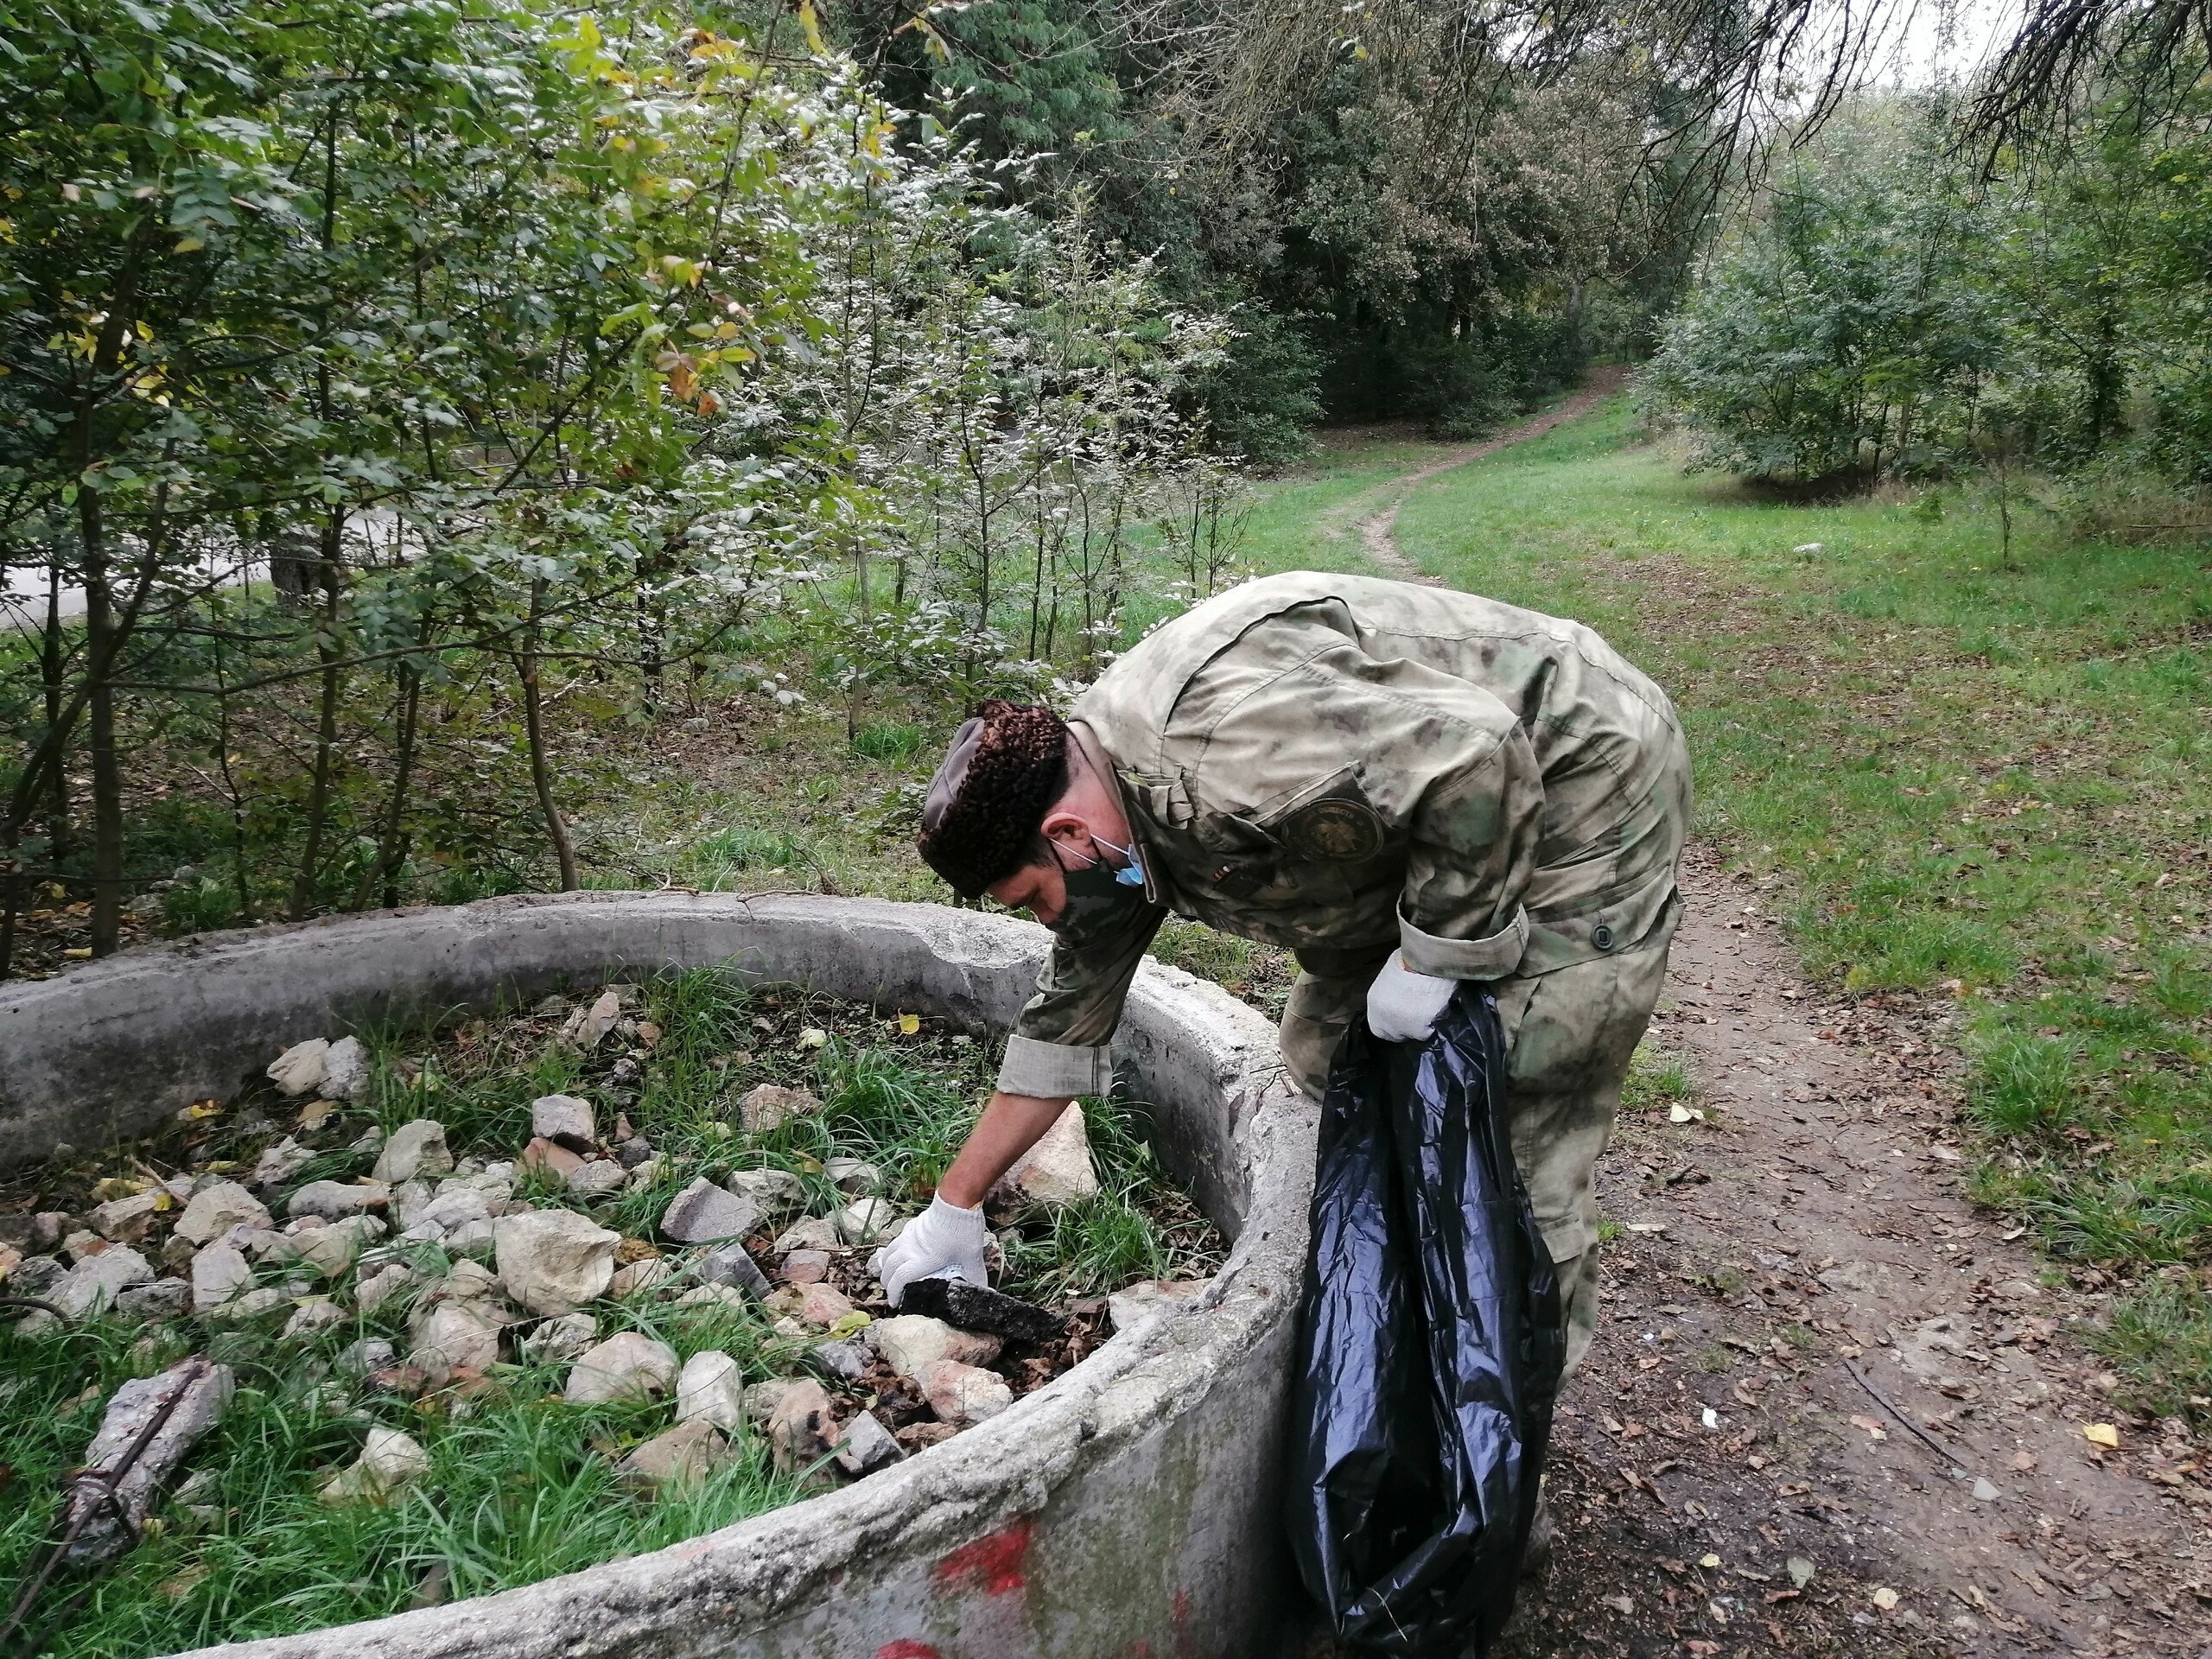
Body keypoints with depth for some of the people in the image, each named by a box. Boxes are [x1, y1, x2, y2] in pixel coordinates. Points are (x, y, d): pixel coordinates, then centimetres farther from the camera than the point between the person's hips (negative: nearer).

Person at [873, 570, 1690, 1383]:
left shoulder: (1217, 749, -34)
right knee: (1325, 1054, 12)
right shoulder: (1104, 809, -2)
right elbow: (1067, 1018, 8)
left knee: (1511, 1146, -9)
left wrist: (1431, 953, -24)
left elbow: (1478, 751, -34)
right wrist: (953, 1208, 12)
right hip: (1431, 822, 9)